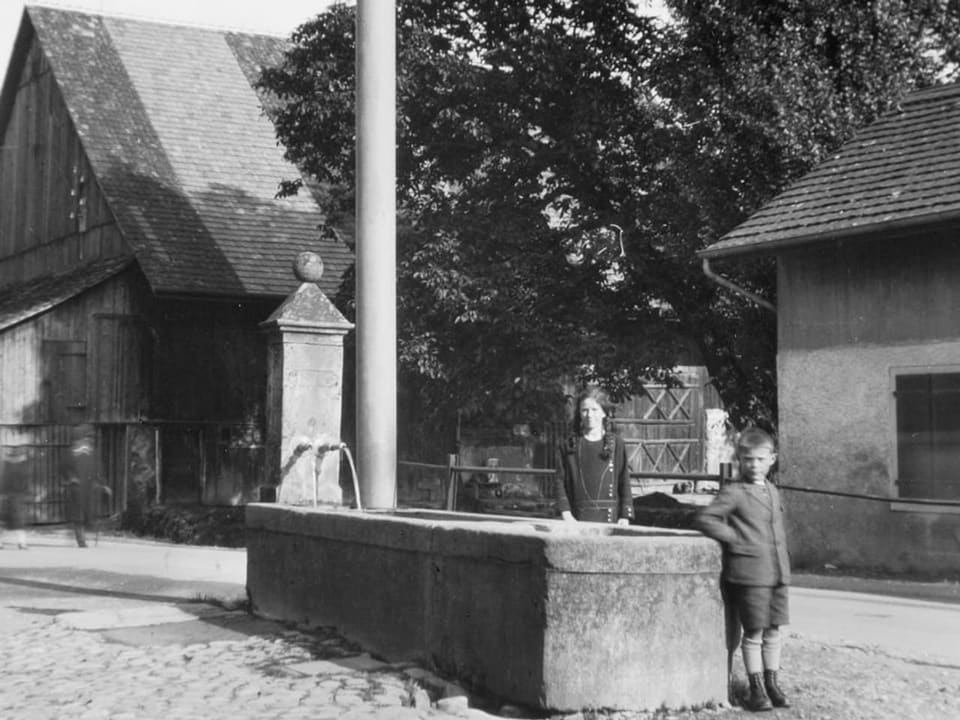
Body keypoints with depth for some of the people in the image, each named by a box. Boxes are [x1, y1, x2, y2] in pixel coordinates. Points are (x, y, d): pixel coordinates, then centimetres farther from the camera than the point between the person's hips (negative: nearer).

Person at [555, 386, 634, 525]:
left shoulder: (616, 443, 6)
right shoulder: (568, 445, 9)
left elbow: (625, 483, 6)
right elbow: (560, 482, 5)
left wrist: (625, 516, -1)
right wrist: (566, 513, -6)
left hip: (609, 517, -1)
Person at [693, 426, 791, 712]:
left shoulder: (773, 491, 15)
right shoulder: (734, 492, -8)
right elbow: (704, 520, -13)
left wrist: (783, 565, 16)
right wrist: (735, 538, -14)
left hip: (777, 573, 7)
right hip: (749, 573, -7)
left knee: (773, 632, 11)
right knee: (753, 633, -1)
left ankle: (772, 684, 22)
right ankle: (756, 689, 7)